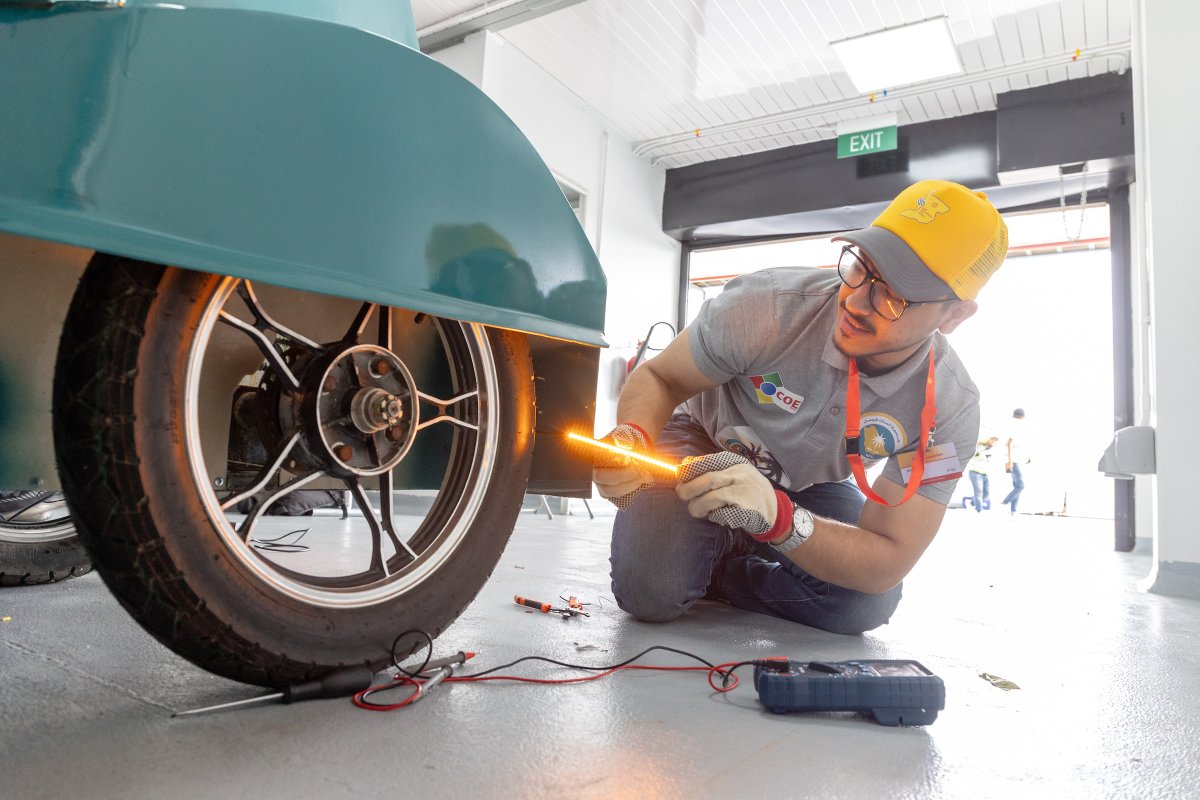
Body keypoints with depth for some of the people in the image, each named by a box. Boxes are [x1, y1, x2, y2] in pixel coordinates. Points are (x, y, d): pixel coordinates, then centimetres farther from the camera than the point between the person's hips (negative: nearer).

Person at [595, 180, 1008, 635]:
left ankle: (716, 572, 3)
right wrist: (634, 439, -41)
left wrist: (777, 516, -46)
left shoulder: (950, 409, -25)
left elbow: (887, 563, -26)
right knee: (649, 595, -25)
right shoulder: (768, 303, -32)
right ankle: (702, 553, 11)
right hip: (701, 444, -2)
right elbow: (660, 377, -16)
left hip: (809, 488, 3)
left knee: (865, 604, -22)